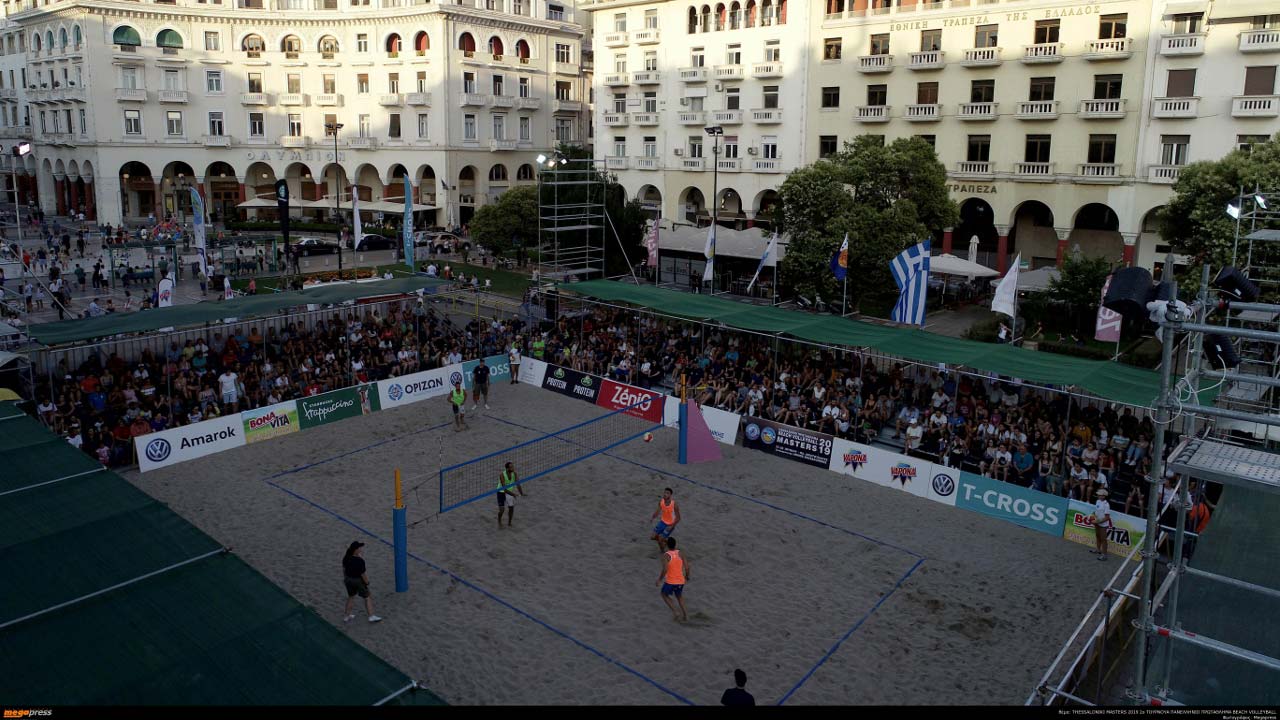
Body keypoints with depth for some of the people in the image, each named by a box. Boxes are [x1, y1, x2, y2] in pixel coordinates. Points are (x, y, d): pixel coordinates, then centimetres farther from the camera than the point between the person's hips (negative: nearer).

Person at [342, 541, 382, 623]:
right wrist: (367, 582, -8)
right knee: (367, 597, 12)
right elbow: (362, 574, -23)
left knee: (351, 597, 26)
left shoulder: (346, 558, -10)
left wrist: (345, 578, 21)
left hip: (348, 579, 6)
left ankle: (346, 616, 36)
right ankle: (371, 616, 20)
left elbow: (344, 569, 5)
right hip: (358, 580, -6)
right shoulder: (359, 561, -29)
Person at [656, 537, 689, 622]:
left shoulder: (666, 555, -14)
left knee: (664, 595, 24)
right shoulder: (680, 553, -2)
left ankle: (674, 612, 8)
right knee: (679, 595, 31)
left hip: (670, 582, -4)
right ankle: (685, 614, 21)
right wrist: (687, 576, 15)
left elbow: (665, 570, -23)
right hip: (680, 581, 4)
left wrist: (659, 580, -10)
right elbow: (687, 567, -4)